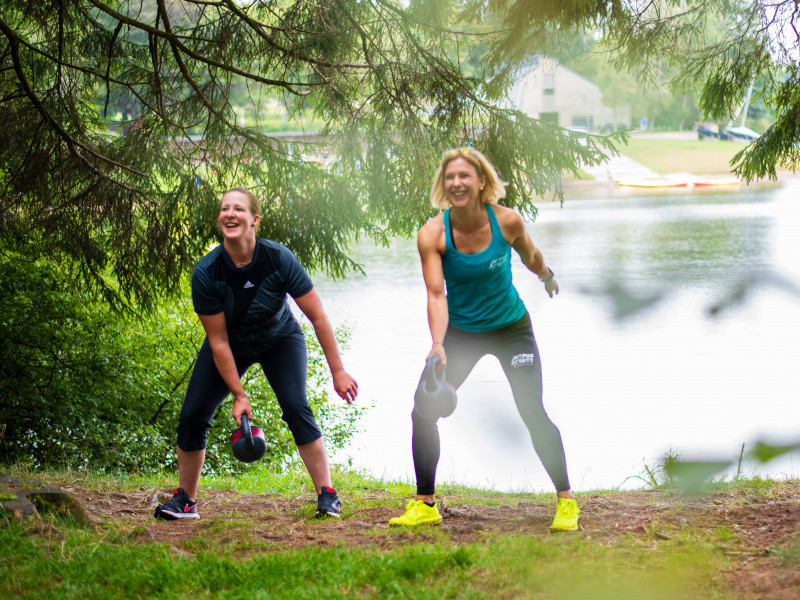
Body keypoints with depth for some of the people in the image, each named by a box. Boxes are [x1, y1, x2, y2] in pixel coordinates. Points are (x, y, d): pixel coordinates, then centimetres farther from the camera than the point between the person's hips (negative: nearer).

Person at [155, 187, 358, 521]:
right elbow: (218, 342, -19)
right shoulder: (206, 273, -27)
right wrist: (239, 395, -20)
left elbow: (318, 317, -21)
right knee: (192, 415, -9)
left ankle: (327, 496, -15)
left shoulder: (279, 259, -29)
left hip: (280, 340, -1)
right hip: (232, 346, 1)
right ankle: (185, 501, 10)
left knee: (295, 407, -23)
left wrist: (338, 371, -21)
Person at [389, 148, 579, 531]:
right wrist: (438, 345, -39)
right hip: (460, 332, 1)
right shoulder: (431, 235, -19)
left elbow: (529, 255, 4)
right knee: (423, 412, -11)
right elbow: (436, 294, -25)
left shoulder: (507, 221, -18)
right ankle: (425, 505, 4)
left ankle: (566, 500, 8)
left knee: (533, 414, -8)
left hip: (511, 328, -1)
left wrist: (547, 277, 24)